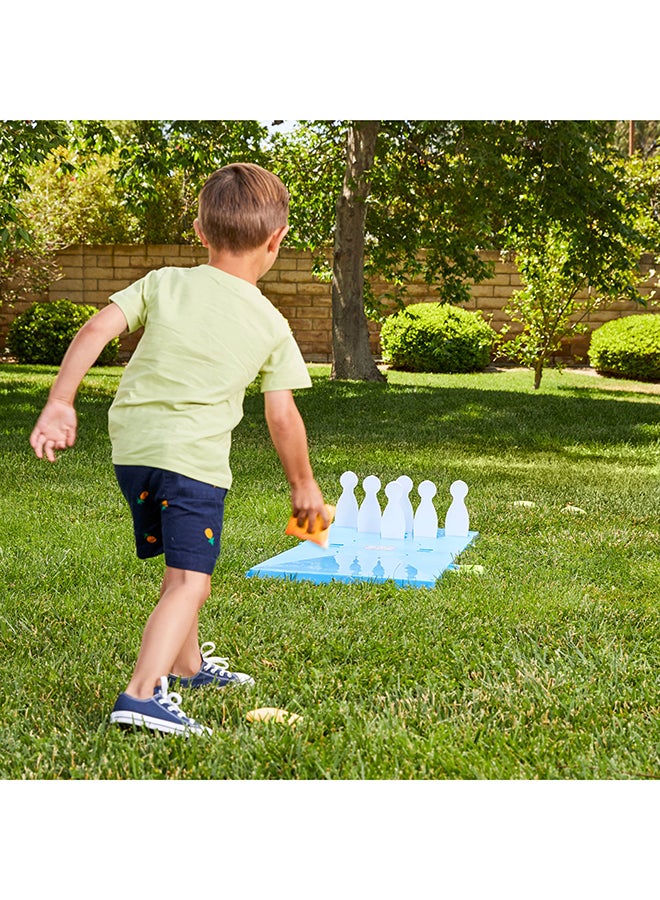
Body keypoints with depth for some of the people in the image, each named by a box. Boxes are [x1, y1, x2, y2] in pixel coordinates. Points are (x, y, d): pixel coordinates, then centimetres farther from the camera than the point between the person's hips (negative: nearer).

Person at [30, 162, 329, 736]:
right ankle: (144, 693, -25)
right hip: (194, 456, -5)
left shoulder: (163, 283, 7)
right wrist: (303, 484, 15)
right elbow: (282, 416, 2)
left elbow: (96, 330, -5)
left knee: (180, 566, 24)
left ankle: (188, 665, 41)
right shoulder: (270, 325, 0)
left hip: (131, 446, 6)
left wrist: (60, 402, -5)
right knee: (189, 581, -7)